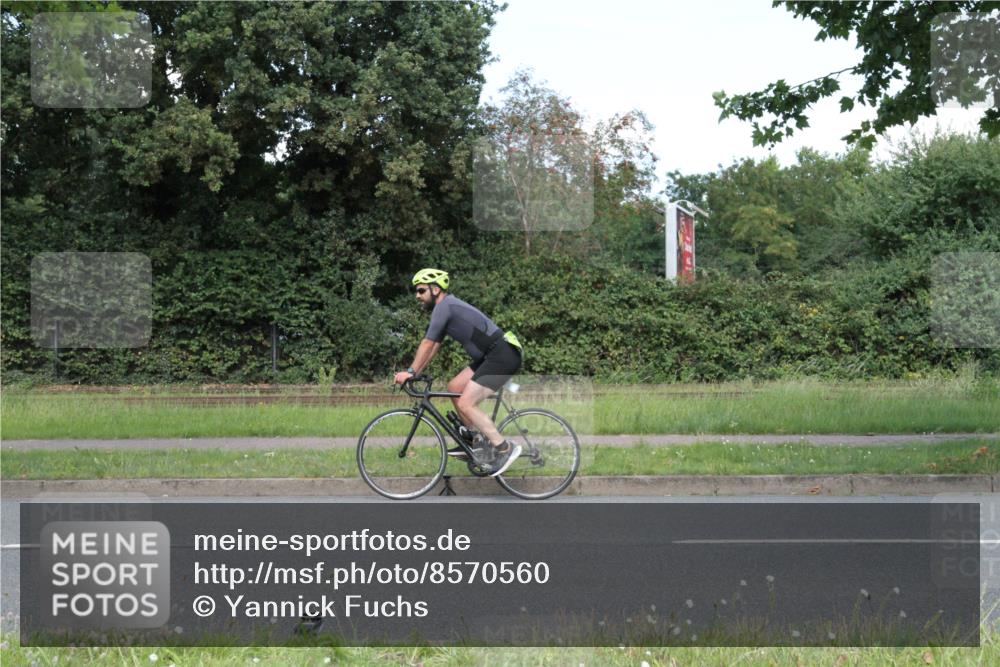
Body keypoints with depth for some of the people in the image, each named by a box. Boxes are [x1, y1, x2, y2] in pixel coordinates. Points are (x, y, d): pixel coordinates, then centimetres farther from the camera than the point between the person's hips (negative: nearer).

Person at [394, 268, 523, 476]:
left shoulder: (444, 306, -11)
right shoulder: (449, 306, 20)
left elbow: (428, 344, -11)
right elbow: (434, 346, 23)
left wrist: (410, 372, -4)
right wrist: (414, 373, 19)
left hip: (502, 356, -10)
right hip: (492, 356, 10)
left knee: (466, 404, -13)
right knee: (455, 387, 14)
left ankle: (504, 448, -11)